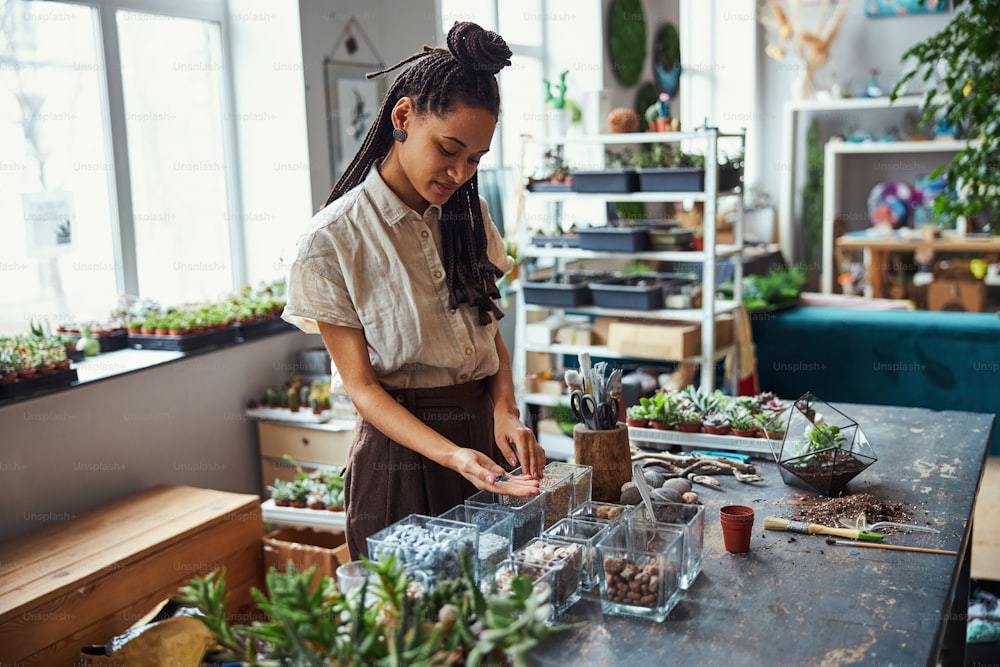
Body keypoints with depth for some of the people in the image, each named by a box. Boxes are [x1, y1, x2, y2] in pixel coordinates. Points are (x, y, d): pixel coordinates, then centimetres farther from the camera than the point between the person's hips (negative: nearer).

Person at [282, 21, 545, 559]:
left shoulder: (467, 217, 6)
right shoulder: (332, 241, -13)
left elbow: (492, 333, 10)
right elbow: (362, 385, -13)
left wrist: (506, 412, -9)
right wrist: (452, 455, -26)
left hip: (484, 437, 6)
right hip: (402, 458, -5)